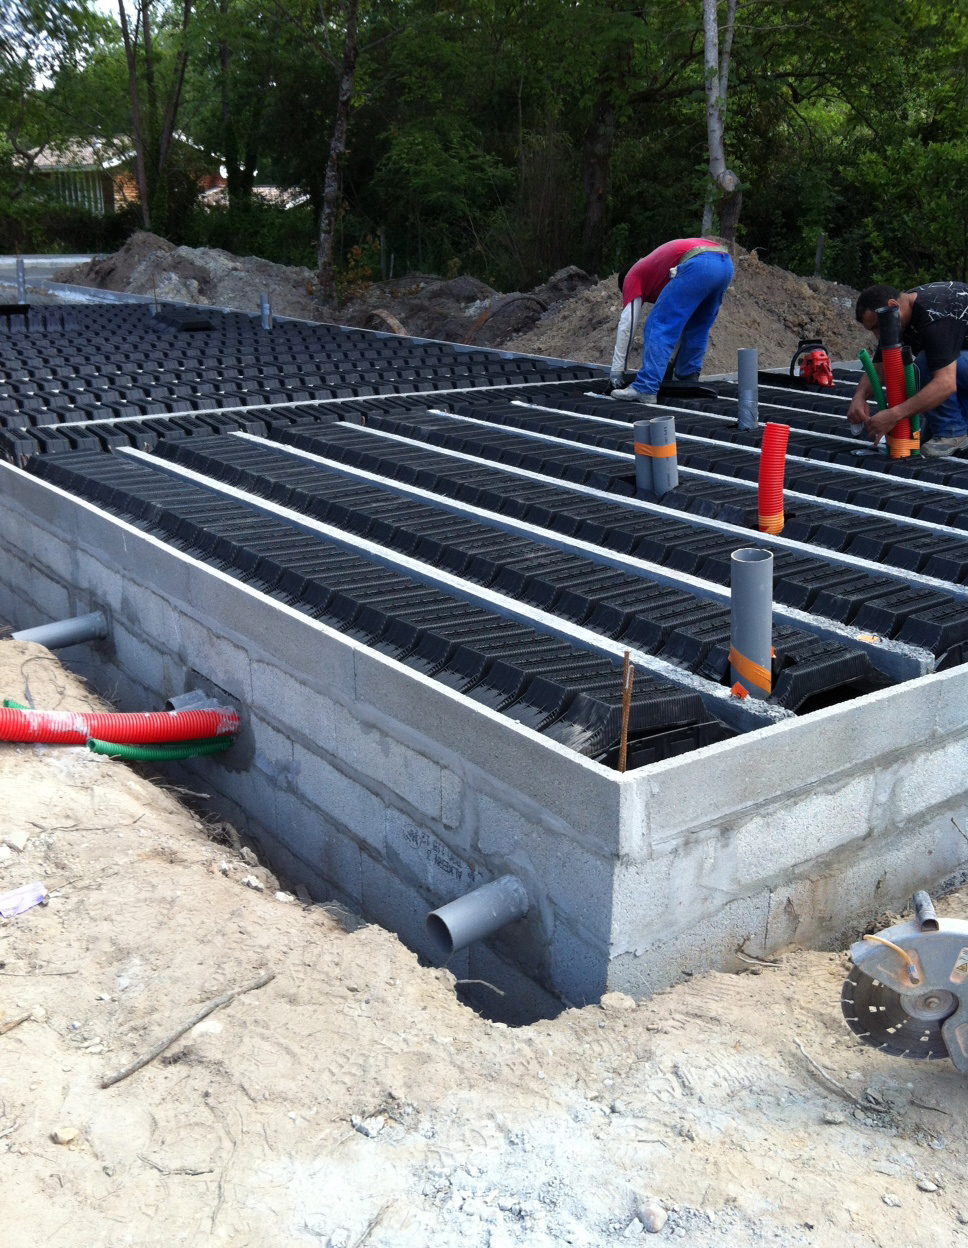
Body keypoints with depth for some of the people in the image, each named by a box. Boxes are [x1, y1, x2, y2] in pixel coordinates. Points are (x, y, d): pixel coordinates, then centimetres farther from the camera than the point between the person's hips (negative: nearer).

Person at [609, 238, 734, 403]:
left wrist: (617, 369, 18)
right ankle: (687, 380, 28)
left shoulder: (633, 276, 22)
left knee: (658, 327, -2)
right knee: (698, 328, 26)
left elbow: (627, 324, 15)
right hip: (725, 263, 8)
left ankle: (646, 389, -9)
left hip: (699, 265, -8)